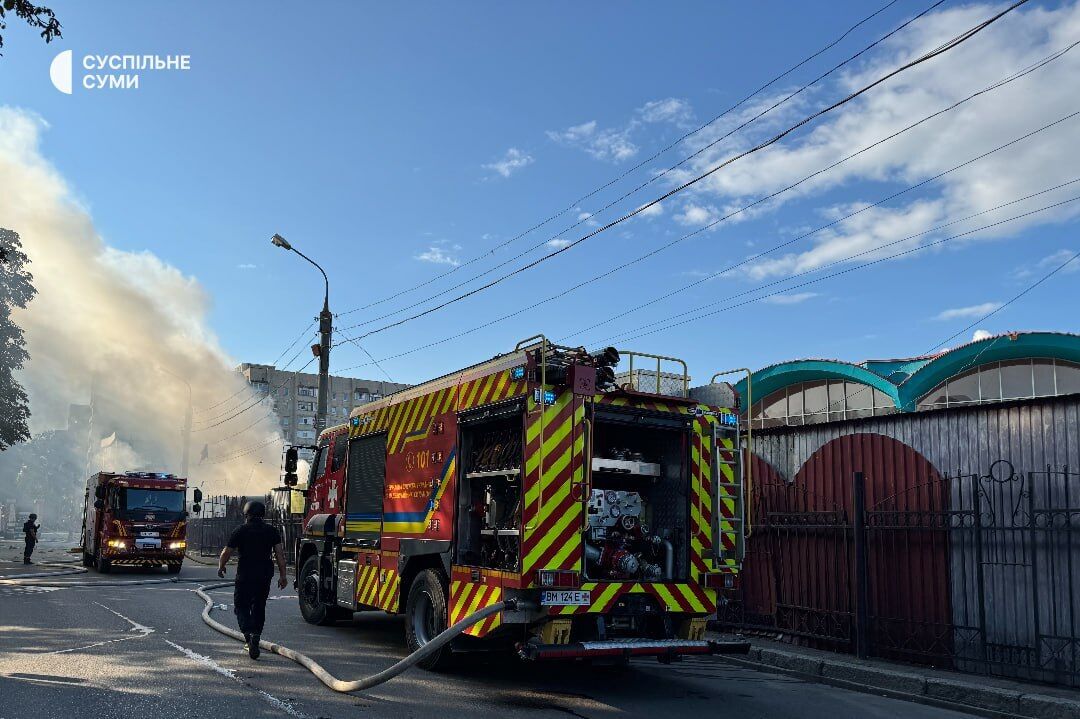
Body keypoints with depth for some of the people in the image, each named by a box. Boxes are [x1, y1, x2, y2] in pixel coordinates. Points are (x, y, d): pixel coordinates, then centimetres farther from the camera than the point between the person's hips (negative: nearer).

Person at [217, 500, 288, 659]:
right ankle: (255, 638, 11)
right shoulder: (272, 531, 4)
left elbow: (226, 552, -1)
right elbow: (279, 554, -2)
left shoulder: (240, 531, -3)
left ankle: (249, 635, -14)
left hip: (245, 575, -3)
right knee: (259, 608, 15)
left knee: (241, 606, 6)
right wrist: (283, 575, 1)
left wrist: (221, 567, 18)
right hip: (265, 575, 3)